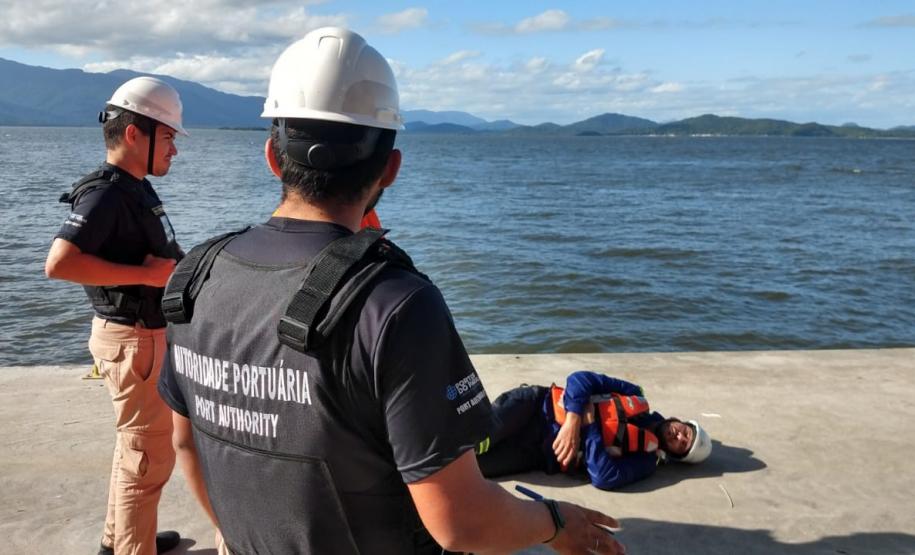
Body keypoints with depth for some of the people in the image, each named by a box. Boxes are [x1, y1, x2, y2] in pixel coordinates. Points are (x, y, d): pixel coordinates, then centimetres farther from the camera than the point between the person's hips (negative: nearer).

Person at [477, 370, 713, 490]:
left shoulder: (646, 460, 1)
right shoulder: (637, 397, 8)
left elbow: (604, 478, -17)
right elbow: (580, 379, -1)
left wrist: (589, 425, -19)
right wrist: (573, 420, -17)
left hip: (539, 453, -1)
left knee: (470, 464, -21)